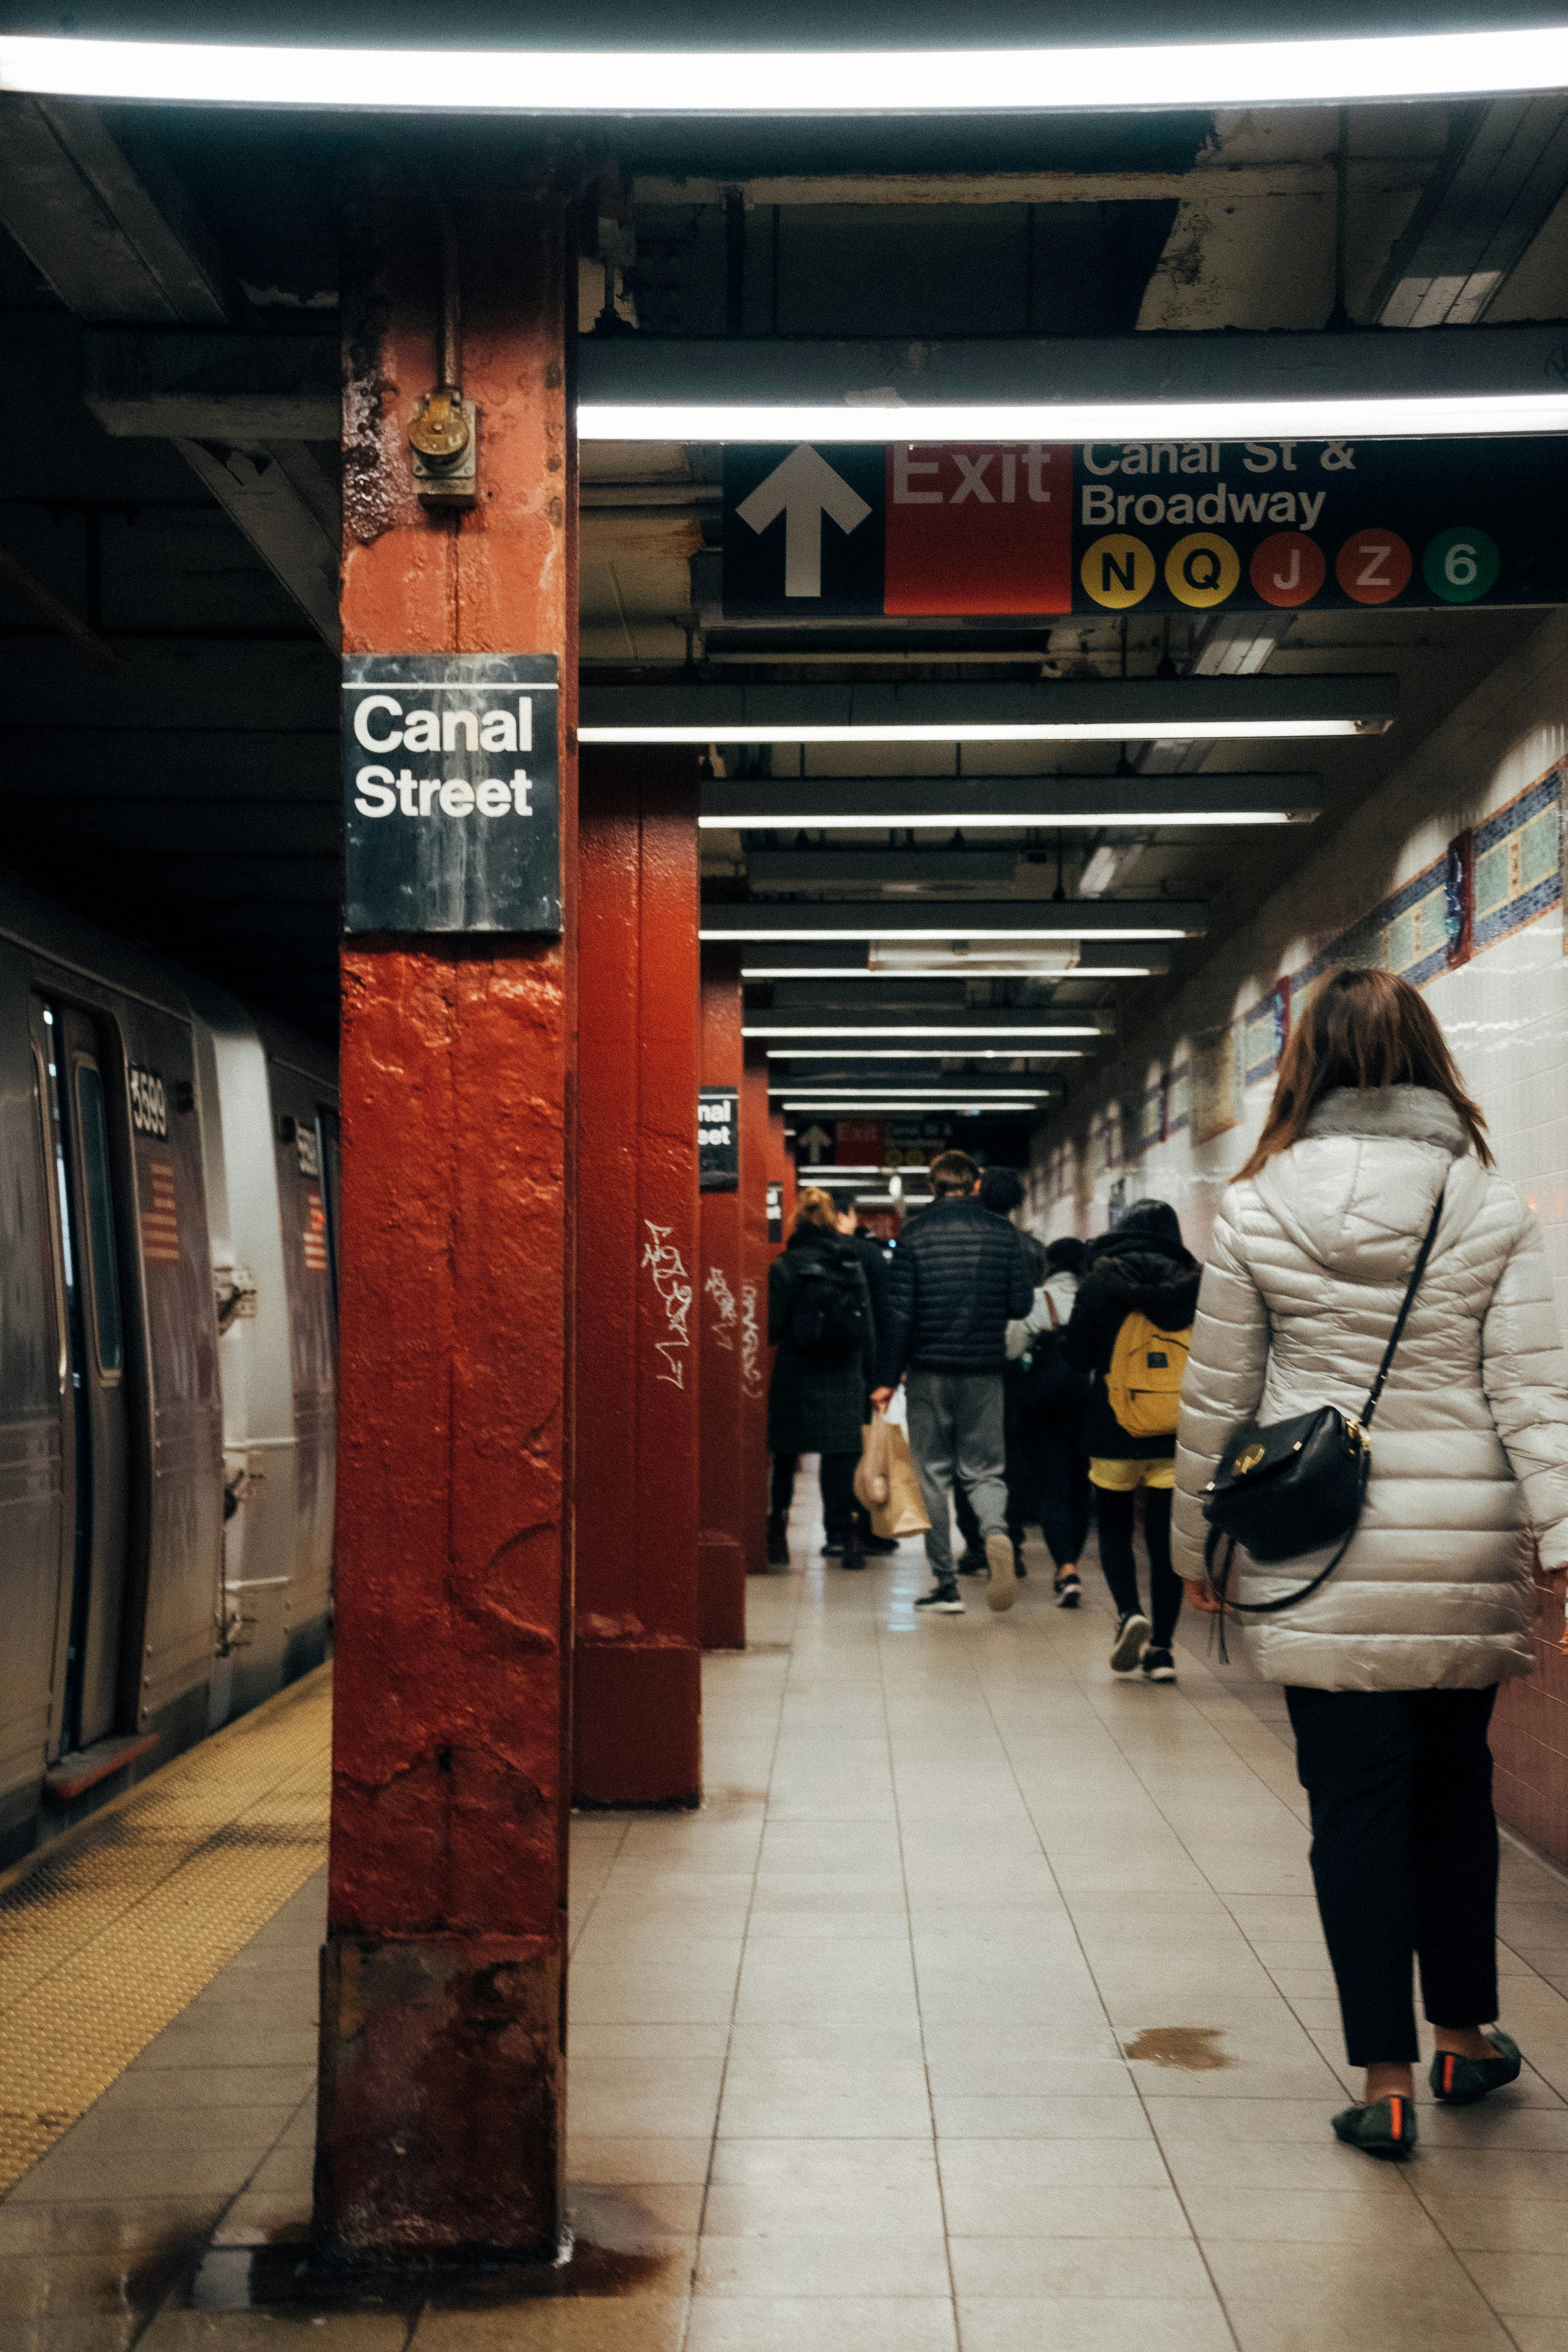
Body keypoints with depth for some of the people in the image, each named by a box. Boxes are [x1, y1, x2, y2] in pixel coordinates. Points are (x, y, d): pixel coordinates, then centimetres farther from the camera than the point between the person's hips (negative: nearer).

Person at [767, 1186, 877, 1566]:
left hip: (796, 1377, -3)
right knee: (841, 1455, 5)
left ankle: (777, 1536, 10)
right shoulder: (852, 1263, 4)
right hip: (845, 1377, 3)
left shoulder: (785, 1265, -8)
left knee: (785, 1457, 9)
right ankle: (842, 1537, 3)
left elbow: (773, 1325, -10)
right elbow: (869, 1325, 6)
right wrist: (867, 1374, 12)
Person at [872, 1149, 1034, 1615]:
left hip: (930, 1371, -1)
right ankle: (995, 1531, -22)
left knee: (933, 1474, 7)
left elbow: (898, 1313, -7)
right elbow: (1022, 1302, 1)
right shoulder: (1001, 1233, 2)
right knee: (984, 1468, 10)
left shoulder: (915, 1235, -4)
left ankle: (946, 1584, 6)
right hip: (986, 1369, 1)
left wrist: (887, 1379, -4)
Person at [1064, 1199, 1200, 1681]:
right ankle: (1161, 1649, 7)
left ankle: (1130, 1613, -10)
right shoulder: (1196, 1286, 1)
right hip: (1176, 1441, 1)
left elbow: (1075, 1356, 0)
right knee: (1166, 1541, 7)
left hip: (1114, 1439, -1)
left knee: (1114, 1532, 14)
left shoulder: (1102, 1284, -3)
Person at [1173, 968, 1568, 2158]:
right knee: (1455, 1791, 19)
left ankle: (1387, 2081, 12)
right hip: (1464, 1550, 2)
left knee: (1356, 1803, 6)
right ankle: (1465, 2036, 34)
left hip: (1318, 1556, -1)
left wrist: (1195, 1543, 12)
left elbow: (1215, 1402, 1)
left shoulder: (1257, 1213, -3)